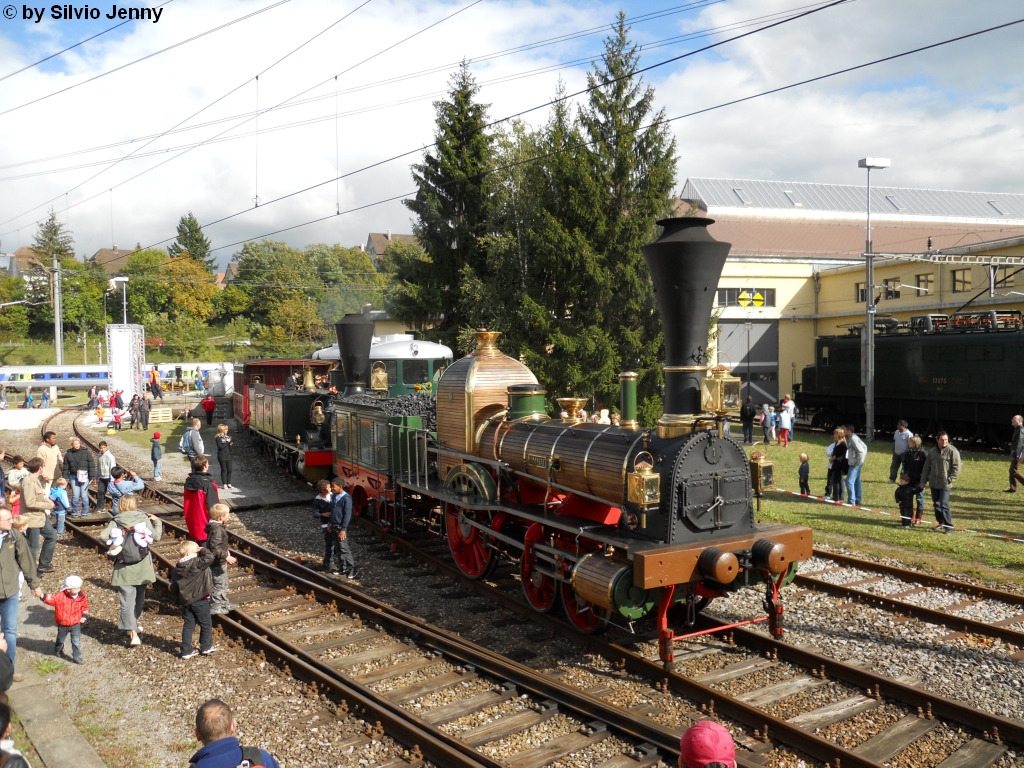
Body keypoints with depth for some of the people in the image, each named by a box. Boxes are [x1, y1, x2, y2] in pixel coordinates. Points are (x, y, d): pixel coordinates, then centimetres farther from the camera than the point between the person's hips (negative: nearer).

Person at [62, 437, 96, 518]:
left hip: (84, 477, -2)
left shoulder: (86, 452, 0)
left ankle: (84, 512, 12)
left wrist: (93, 477, -6)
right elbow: (66, 468, 10)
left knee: (84, 495, 0)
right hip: (73, 477, 2)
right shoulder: (68, 454, 7)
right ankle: (74, 512, 14)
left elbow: (91, 465, -1)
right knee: (75, 496, 1)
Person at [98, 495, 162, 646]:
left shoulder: (116, 522, -5)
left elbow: (103, 536, -19)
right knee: (139, 596, 23)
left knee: (127, 601, -1)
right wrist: (157, 522, 9)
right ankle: (135, 623, 40)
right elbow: (156, 536, -6)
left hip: (124, 568, -2)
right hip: (142, 567, 2)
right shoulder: (144, 519, -2)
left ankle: (133, 634, -8)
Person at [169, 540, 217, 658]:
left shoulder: (176, 570, 2)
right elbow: (210, 557, -27)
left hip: (186, 602, 6)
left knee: (188, 625, 13)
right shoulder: (197, 563, -20)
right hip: (200, 600, -5)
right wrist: (203, 550, -9)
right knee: (206, 624, 12)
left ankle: (186, 651, 14)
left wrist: (180, 598, 24)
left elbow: (173, 589, 8)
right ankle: (206, 647, 21)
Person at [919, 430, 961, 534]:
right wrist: (923, 481, 14)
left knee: (944, 505, -11)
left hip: (945, 484, -6)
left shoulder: (952, 451, -7)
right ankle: (941, 523, 25)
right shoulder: (932, 451, 11)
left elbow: (956, 467, -8)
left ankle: (949, 526, -3)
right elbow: (926, 467, 16)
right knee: (936, 504, 12)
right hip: (933, 483, 6)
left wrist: (950, 480, -14)